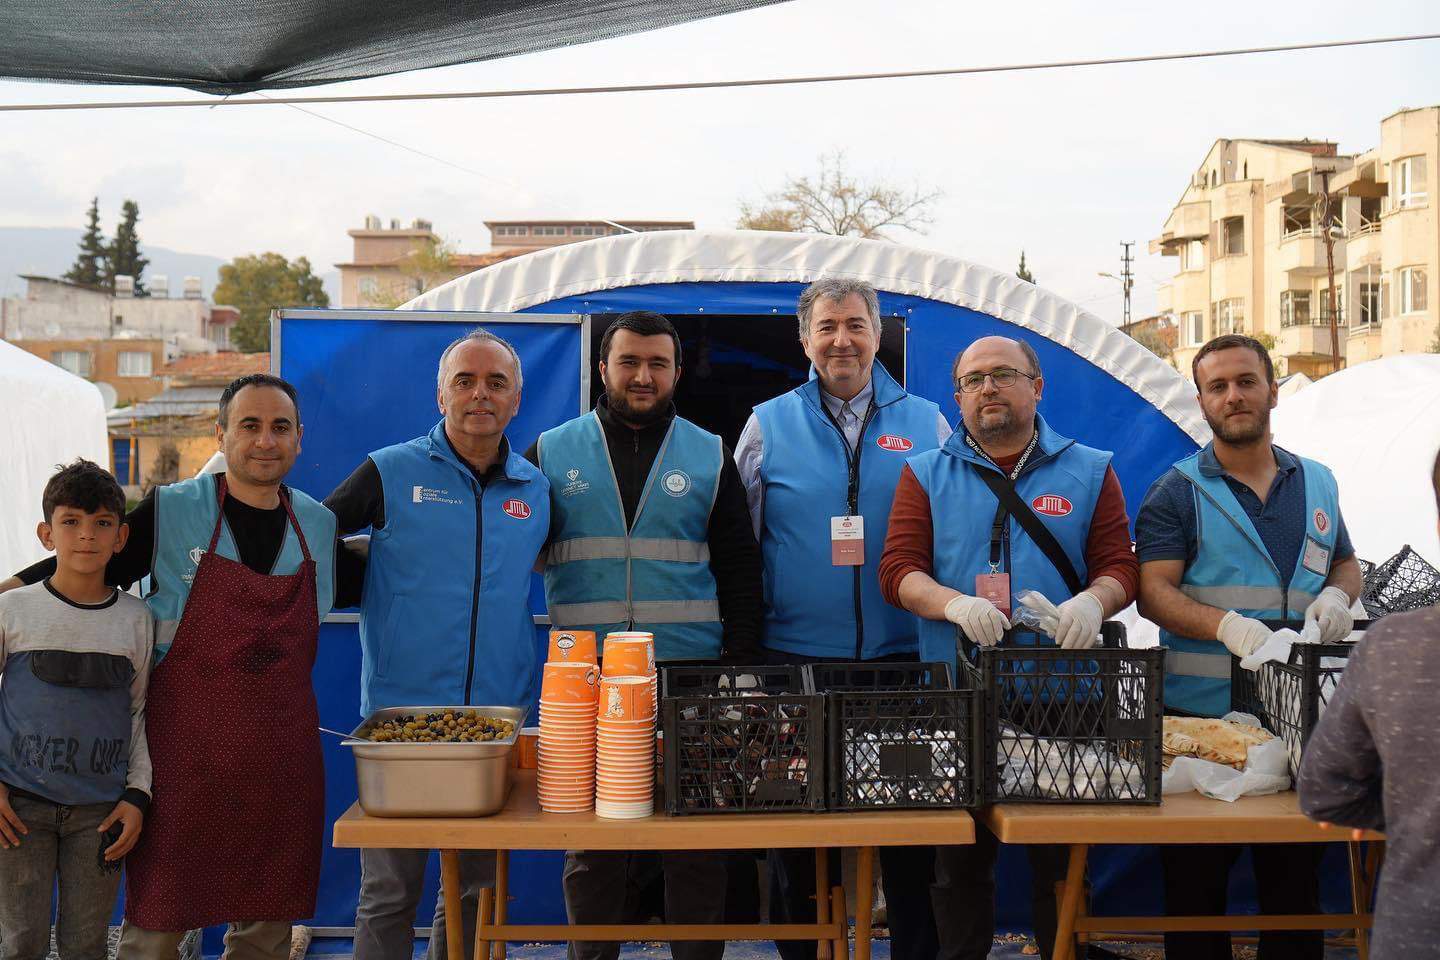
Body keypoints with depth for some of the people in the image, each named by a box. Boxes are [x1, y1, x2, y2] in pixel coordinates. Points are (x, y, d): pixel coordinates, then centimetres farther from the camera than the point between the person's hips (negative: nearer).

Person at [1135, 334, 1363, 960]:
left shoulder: (1317, 483, 13)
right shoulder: (1177, 492, -1)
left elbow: (1346, 563, 23)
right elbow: (1152, 591, -10)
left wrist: (1337, 594, -1)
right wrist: (1225, 624, -27)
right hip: (1200, 714, -3)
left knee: (1295, 879, 11)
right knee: (1196, 881, 4)